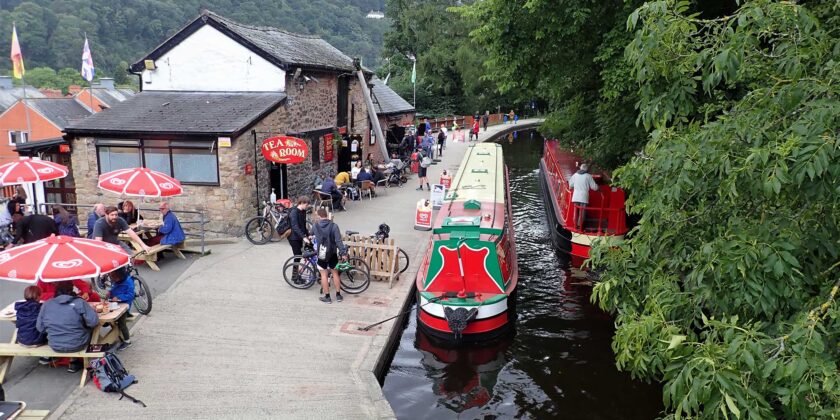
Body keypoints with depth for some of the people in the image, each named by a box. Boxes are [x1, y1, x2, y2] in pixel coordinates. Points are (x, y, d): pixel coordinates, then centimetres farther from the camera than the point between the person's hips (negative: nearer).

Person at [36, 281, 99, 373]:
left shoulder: (46, 305, -4)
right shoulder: (79, 302, -14)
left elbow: (40, 328, 1)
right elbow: (93, 322, -18)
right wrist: (93, 310, 2)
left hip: (55, 347, 4)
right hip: (78, 345, -4)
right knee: (89, 328, 26)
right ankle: (76, 362, 30)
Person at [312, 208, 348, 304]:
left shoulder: (315, 226, -4)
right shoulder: (334, 226, -10)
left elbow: (311, 235, 17)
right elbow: (338, 241, -14)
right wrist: (343, 252, -10)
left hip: (321, 254, 0)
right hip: (332, 253, 0)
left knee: (324, 274, 6)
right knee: (335, 273, 13)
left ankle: (327, 297, 10)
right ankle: (338, 295, 19)